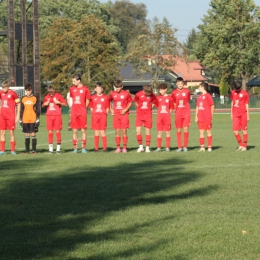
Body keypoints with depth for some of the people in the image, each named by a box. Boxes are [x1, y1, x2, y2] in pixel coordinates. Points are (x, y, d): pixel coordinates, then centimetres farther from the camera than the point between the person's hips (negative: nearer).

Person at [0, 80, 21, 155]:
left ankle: (13, 150, 7)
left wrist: (18, 115, -5)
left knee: (11, 132, 0)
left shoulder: (13, 93, -7)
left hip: (11, 116, -4)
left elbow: (18, 104, -2)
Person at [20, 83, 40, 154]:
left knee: (33, 134, -3)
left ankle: (34, 150, 1)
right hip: (25, 120, 3)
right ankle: (27, 150, 10)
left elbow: (38, 109, 1)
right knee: (27, 134, 5)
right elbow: (21, 110, 13)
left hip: (33, 120, -3)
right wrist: (20, 119, 8)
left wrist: (37, 119, -5)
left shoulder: (35, 98, 1)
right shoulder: (23, 99, 8)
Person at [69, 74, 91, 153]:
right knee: (74, 130, 3)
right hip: (74, 113, 3)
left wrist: (83, 108, 0)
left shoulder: (85, 89, -3)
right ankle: (75, 148, 7)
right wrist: (72, 107, 10)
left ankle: (83, 148, 5)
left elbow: (87, 101, 5)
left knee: (83, 130, 0)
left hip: (82, 113, -3)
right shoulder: (72, 89, 7)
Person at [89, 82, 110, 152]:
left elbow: (107, 108, 6)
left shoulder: (105, 97, 3)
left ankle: (105, 148, 1)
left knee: (102, 132, -4)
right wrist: (93, 114, 1)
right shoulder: (93, 97, 7)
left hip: (103, 115, -2)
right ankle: (96, 148, 6)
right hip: (95, 116, 2)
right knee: (96, 132, 3)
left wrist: (106, 114, -4)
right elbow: (91, 107, 11)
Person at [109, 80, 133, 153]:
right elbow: (110, 101, 19)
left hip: (124, 114, -2)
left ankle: (124, 148, 1)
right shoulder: (112, 94, 3)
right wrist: (111, 110, 6)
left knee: (124, 131, -3)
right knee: (117, 131, 2)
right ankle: (118, 148, 7)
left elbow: (130, 102, 5)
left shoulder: (126, 93, -4)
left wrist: (126, 109, -8)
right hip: (116, 114, 2)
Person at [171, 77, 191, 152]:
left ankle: (185, 146, 4)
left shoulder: (187, 91, 2)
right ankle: (179, 147, 8)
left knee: (186, 129, -5)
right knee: (178, 130, 2)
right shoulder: (174, 92, 2)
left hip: (186, 112, -1)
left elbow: (188, 101, 13)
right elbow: (173, 104, 10)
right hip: (178, 113, 1)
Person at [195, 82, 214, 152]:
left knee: (208, 131, 0)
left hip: (207, 117, -6)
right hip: (200, 117, 6)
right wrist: (196, 116, 6)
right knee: (201, 132, 4)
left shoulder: (208, 96, -7)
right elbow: (197, 107, 14)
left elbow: (212, 106, -5)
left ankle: (209, 147, 4)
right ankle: (202, 147, 7)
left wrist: (211, 116, -5)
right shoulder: (199, 97, 13)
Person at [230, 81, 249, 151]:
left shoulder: (245, 94, -4)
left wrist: (248, 115, -1)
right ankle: (241, 145, 14)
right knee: (235, 131, -1)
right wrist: (231, 113, 16)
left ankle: (244, 146, 9)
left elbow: (247, 105, 0)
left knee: (244, 130, 1)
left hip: (243, 114, -4)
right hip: (236, 114, 4)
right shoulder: (233, 93, 9)